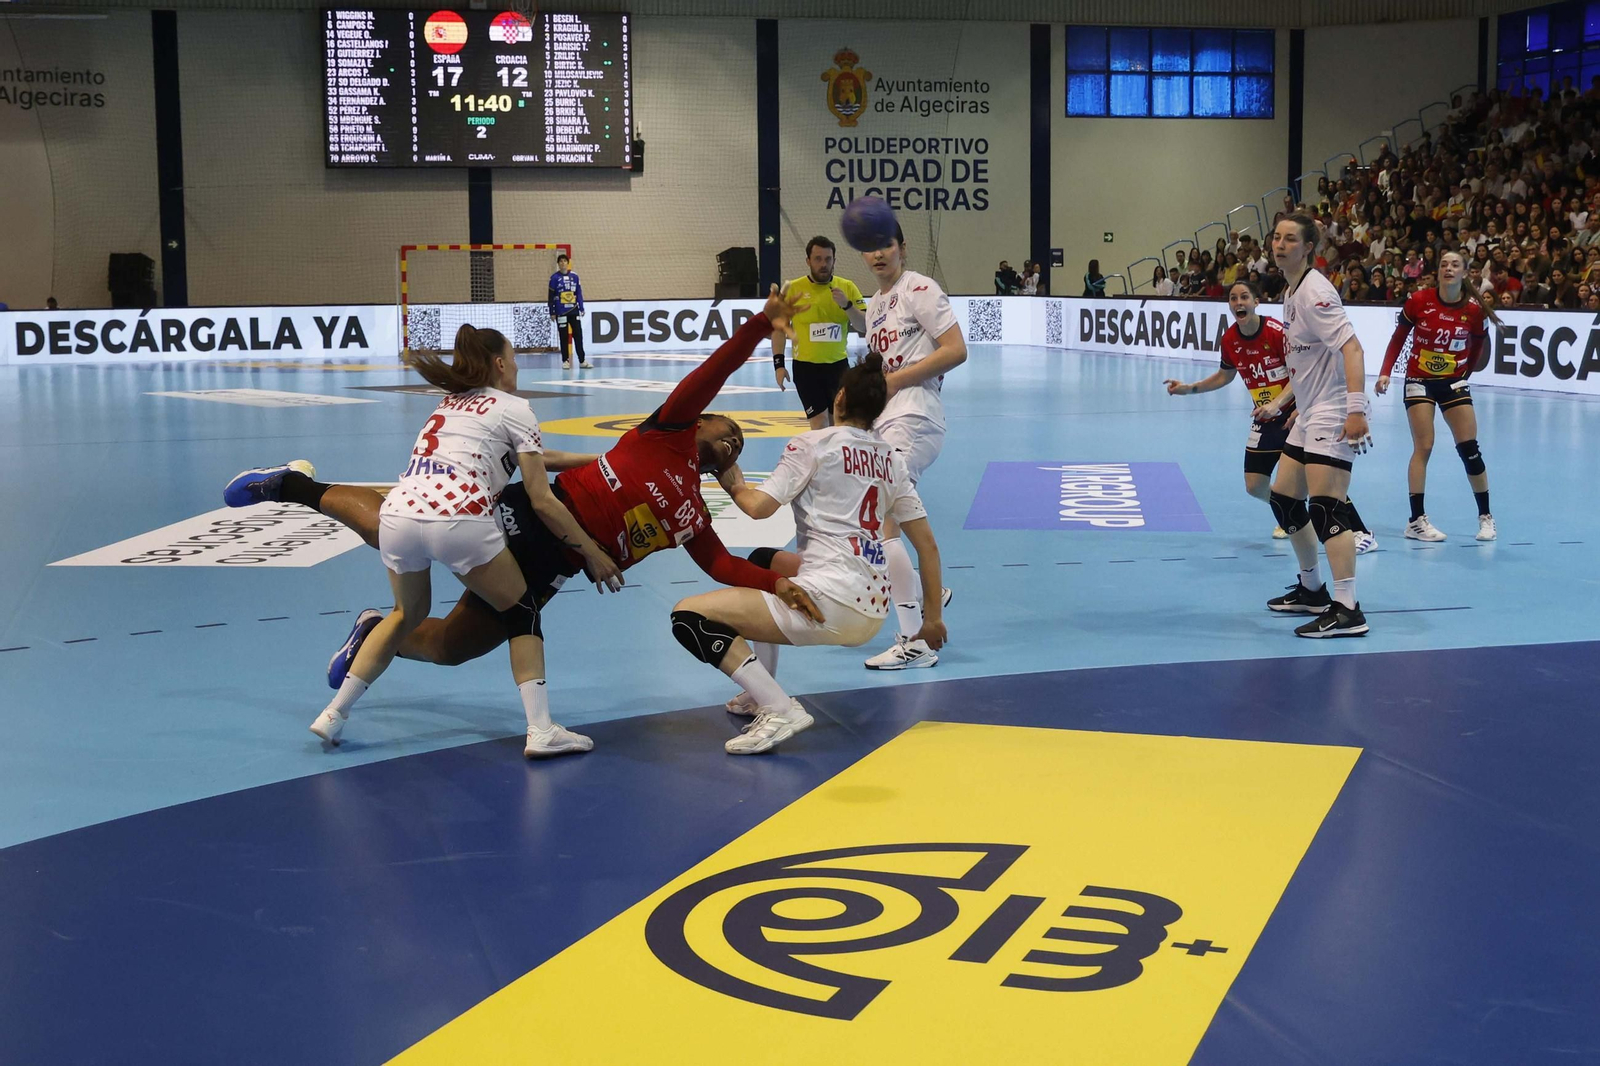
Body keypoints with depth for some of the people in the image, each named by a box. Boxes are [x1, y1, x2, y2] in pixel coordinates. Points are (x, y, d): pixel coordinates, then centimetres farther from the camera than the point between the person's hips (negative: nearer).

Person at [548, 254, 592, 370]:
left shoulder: (574, 277, 6)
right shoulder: (554, 278, -2)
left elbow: (579, 294, 9)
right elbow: (551, 296, -1)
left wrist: (581, 309, 5)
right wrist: (552, 313, -4)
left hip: (574, 311, 2)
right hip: (561, 312, -2)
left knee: (578, 335, 1)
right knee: (564, 337, 3)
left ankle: (582, 361, 4)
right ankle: (565, 361, 10)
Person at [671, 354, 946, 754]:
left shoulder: (814, 444, -1)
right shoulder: (892, 459, 16)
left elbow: (759, 506, -10)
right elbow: (928, 545, 16)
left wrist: (734, 485, 13)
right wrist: (932, 618, 23)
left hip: (830, 600, -8)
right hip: (873, 615, 8)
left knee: (687, 616, -7)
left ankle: (780, 710, -20)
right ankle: (761, 694, 29)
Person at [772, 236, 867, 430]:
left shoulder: (847, 287, 0)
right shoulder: (793, 289, -4)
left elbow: (865, 327, -3)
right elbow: (779, 327, 1)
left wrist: (847, 305, -21)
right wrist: (779, 364, -7)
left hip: (838, 364, 2)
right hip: (806, 366, -2)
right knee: (819, 422, -3)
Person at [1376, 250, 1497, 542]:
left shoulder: (1474, 310, -8)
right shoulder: (1419, 302, -11)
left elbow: (1476, 348, 8)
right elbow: (1397, 339, -2)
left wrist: (1464, 374, 10)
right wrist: (1385, 373, -10)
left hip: (1453, 382, 1)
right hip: (1419, 381, -1)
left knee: (1469, 449, -2)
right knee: (1423, 447, -9)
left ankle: (1485, 516, 13)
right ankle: (1417, 520, -3)